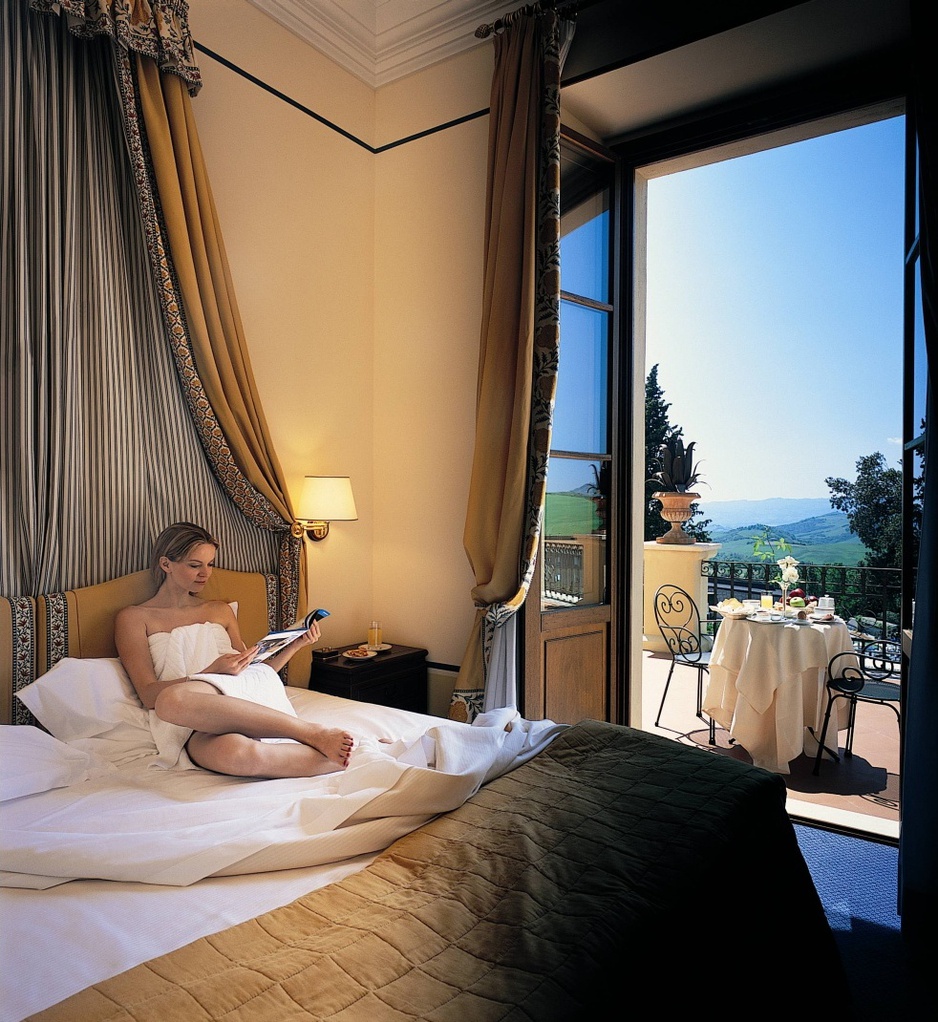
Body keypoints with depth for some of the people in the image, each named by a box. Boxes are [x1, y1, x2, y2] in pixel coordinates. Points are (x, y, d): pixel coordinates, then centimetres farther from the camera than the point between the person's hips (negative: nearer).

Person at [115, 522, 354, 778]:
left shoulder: (221, 610, 26)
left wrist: (295, 644, 10)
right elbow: (148, 694, 1)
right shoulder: (133, 618, 13)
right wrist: (212, 671, -13)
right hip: (198, 724, -2)